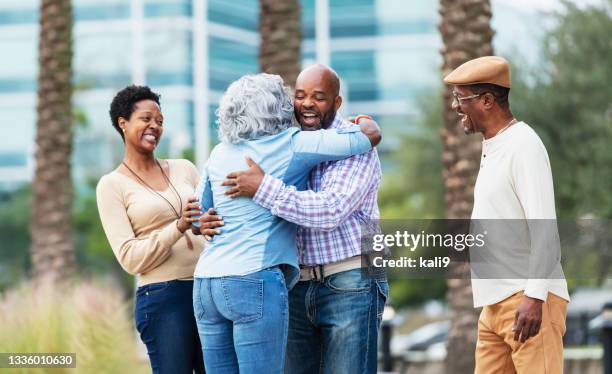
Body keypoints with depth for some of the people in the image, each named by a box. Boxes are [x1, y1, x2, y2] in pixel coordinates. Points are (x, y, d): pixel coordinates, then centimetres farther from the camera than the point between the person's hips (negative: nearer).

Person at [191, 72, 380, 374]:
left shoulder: (220, 154, 14)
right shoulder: (293, 145, -1)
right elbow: (371, 134, 1)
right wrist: (357, 122, 22)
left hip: (205, 282, 6)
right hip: (255, 281, -6)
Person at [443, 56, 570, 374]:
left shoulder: (523, 145, -11)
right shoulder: (493, 148, 18)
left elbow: (544, 227, -18)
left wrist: (534, 296, -24)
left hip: (527, 301, -9)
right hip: (496, 301, 9)